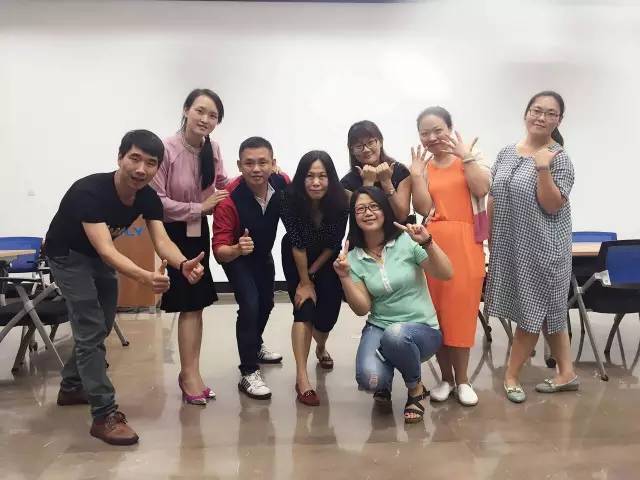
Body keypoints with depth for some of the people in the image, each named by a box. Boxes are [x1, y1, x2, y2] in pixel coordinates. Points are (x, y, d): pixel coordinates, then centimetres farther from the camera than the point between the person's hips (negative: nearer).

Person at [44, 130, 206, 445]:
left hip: (98, 256, 7)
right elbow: (105, 249, -46)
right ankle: (104, 415, -6)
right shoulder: (89, 191, -37)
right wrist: (145, 277, -64)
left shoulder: (149, 197, -18)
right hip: (67, 255, -7)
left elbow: (161, 241, -28)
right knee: (91, 330, -14)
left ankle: (72, 387, 40)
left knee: (99, 327, 18)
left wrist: (183, 264, -51)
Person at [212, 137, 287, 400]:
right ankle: (248, 373, -6)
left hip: (264, 253, 6)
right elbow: (219, 250, -36)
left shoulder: (283, 183, -26)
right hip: (236, 256, -5)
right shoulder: (229, 199, -38)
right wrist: (237, 249, -57)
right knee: (250, 305, -22)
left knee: (266, 303, 22)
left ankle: (255, 345, 52)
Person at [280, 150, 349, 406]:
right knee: (304, 309, -16)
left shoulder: (341, 202, -26)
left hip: (327, 260, 2)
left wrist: (312, 275, -12)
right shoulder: (290, 199, -29)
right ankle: (302, 379, -13)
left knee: (328, 312, 1)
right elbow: (297, 244, -23)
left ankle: (321, 348, 38)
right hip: (296, 259, -1)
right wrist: (304, 282, -18)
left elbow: (333, 245, -15)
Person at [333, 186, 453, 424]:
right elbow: (362, 309, -4)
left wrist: (428, 243, -26)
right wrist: (344, 277, -17)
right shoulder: (353, 258, 1)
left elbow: (446, 275, -12)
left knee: (395, 335, -38)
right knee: (369, 379, -28)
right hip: (378, 327, 2)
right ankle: (384, 382, 14)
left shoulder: (407, 241, -7)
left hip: (422, 328, -2)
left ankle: (416, 389, -5)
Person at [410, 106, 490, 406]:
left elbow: (483, 188, -11)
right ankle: (446, 377, 21)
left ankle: (462, 379, 18)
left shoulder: (470, 161, 7)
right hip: (432, 246, 1)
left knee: (462, 310, 3)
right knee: (436, 312, 5)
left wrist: (465, 155, -12)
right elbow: (423, 208, -4)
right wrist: (417, 173, -9)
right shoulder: (420, 167, 8)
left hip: (465, 246, -1)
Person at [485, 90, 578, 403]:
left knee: (531, 310, 4)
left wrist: (543, 168, -25)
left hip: (540, 247, -5)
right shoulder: (506, 153, 7)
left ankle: (511, 375, 17)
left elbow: (552, 205, -16)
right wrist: (490, 237, 10)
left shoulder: (560, 159, -8)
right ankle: (566, 372, 26)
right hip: (508, 245, 6)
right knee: (544, 310, 13)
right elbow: (493, 198, 11)